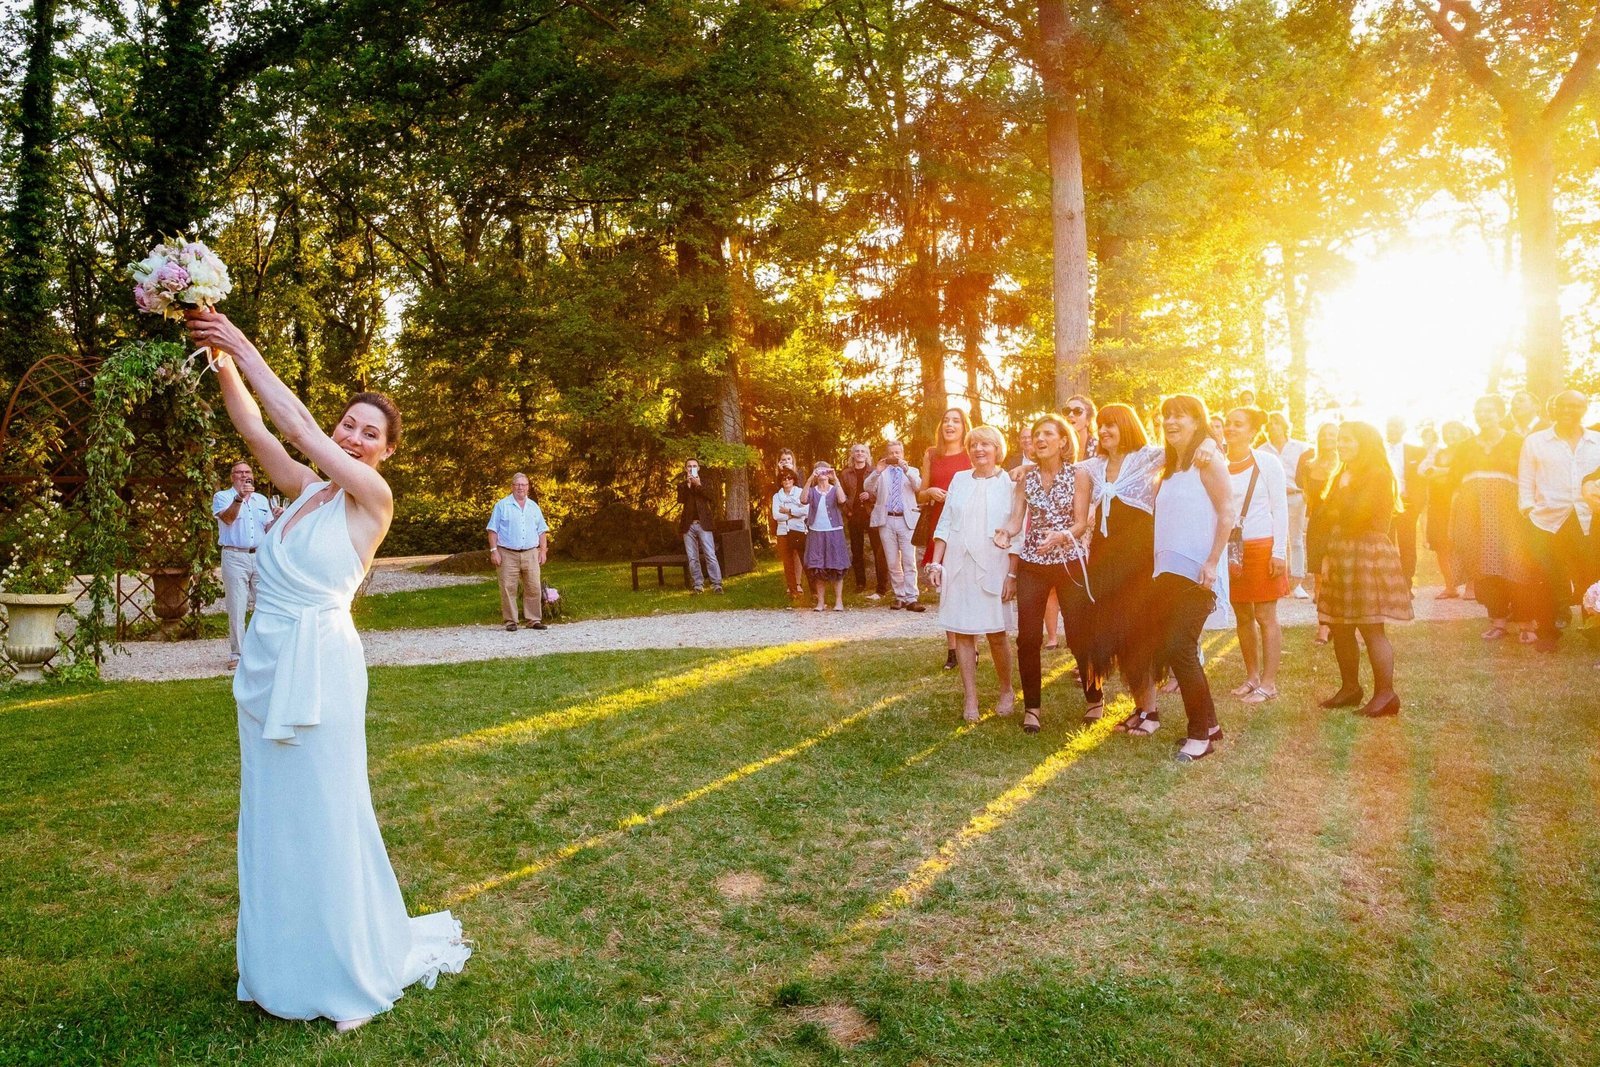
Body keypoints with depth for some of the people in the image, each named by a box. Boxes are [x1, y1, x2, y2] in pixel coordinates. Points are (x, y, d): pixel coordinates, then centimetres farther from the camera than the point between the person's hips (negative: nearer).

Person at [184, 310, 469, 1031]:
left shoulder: (373, 497, -8)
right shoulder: (310, 488, 10)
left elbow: (297, 426, -12)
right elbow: (256, 432, 5)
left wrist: (246, 350, -8)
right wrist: (222, 364, -8)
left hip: (317, 661, -7)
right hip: (265, 659, 7)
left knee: (323, 810, 1)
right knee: (271, 809, 14)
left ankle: (355, 970, 18)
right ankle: (283, 964, 31)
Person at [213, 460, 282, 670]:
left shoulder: (261, 500, 19)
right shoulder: (222, 496, 5)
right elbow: (227, 519, -15)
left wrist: (277, 518, -5)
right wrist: (239, 498, -31)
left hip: (260, 556, 4)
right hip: (235, 557, -4)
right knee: (236, 608, -3)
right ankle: (237, 654, 2)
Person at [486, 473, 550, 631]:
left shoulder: (533, 506, 14)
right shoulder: (502, 505, 2)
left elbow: (542, 530, 16)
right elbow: (493, 530, -1)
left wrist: (543, 550, 7)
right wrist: (494, 550, -9)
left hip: (530, 554, 3)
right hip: (508, 554, -3)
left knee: (534, 588, 0)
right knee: (508, 588, -4)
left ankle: (533, 620, 8)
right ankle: (510, 621, 4)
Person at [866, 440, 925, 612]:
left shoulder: (912, 471, 12)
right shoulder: (881, 473, 13)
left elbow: (918, 485, -9)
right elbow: (868, 488, -3)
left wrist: (905, 469, -23)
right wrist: (876, 472, -19)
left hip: (907, 520, -1)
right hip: (886, 521, 1)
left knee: (909, 562, -7)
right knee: (893, 563, 5)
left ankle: (911, 599, -8)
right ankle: (899, 597, 13)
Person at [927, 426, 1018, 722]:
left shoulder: (1010, 484, 0)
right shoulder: (959, 479, 10)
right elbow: (944, 524, 11)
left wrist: (1013, 574, -9)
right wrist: (935, 564, 5)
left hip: (994, 568, -3)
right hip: (958, 567, 3)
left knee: (997, 634, -2)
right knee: (962, 632, 3)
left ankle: (1007, 692, 21)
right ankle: (970, 698, 11)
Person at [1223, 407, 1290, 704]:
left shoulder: (1267, 462, -4)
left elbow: (1280, 509, -5)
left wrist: (1279, 552, -11)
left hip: (1262, 546, -4)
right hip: (1231, 548, 4)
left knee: (1265, 616, 0)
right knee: (1242, 616, 10)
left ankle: (1268, 682, 6)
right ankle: (1251, 676, 22)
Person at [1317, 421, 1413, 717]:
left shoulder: (1377, 474, -8)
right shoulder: (1344, 475, 20)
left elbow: (1355, 514, -18)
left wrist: (1343, 490, -5)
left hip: (1367, 556, -9)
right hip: (1342, 558, 9)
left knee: (1371, 628, -8)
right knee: (1339, 628, 9)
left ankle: (1385, 694, -2)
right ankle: (1349, 687, 18)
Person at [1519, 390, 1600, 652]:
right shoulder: (1535, 441, 9)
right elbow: (1525, 485, 7)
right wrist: (1529, 513, -2)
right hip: (1546, 522, -1)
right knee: (1548, 581, -1)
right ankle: (1547, 632, 13)